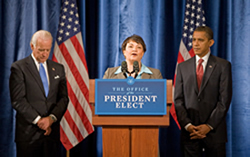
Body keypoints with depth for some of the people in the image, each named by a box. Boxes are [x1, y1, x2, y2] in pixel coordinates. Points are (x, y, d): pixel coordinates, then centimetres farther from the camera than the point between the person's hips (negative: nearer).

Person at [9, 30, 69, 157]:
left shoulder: (58, 69, 13)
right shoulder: (19, 67, -1)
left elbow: (64, 98, 7)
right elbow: (18, 100, -8)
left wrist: (51, 118, -9)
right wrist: (38, 120, -12)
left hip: (52, 131, 4)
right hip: (28, 132, -3)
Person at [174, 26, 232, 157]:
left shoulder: (223, 65, 2)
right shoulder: (183, 67, 11)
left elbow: (225, 99, -4)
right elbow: (178, 99, 6)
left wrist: (209, 126, -10)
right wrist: (187, 125, -7)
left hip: (214, 131, -2)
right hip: (189, 132, 2)